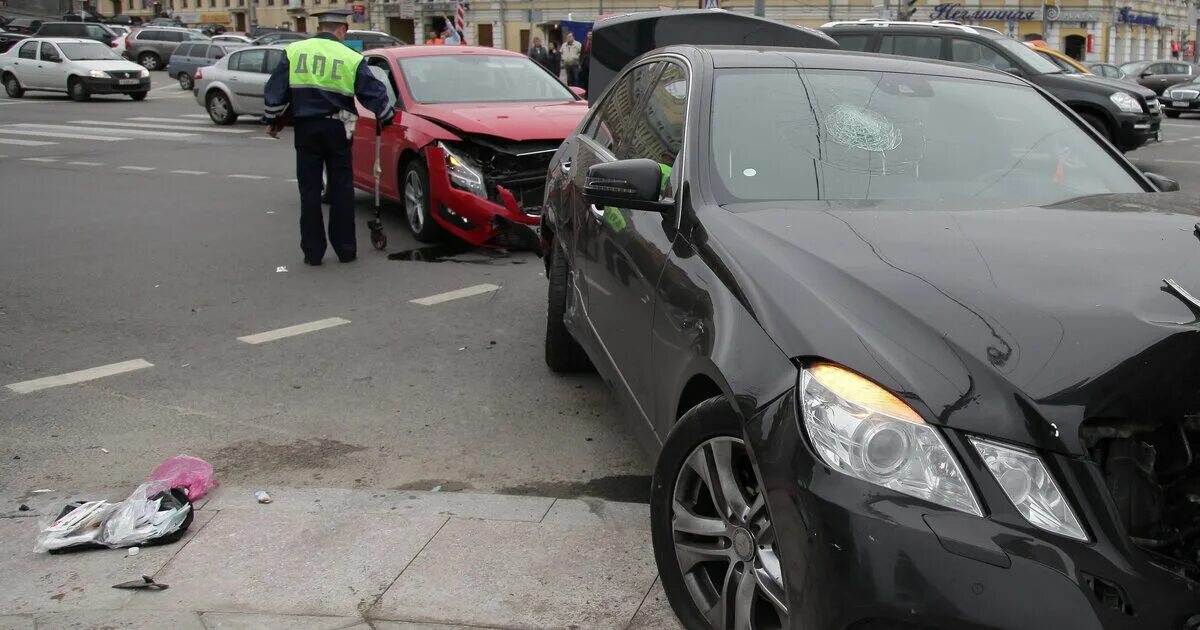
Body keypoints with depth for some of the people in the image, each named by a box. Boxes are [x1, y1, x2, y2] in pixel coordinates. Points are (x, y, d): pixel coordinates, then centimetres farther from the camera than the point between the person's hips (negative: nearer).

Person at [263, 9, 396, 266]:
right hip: (336, 129, -1)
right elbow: (374, 92, 1)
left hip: (305, 127, 1)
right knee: (341, 189, 8)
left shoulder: (294, 51, 3)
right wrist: (387, 117, 18)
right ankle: (345, 249, 11)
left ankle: (313, 251, 6)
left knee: (309, 189, 6)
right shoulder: (351, 58, -1)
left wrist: (274, 120, 16)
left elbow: (275, 90, 3)